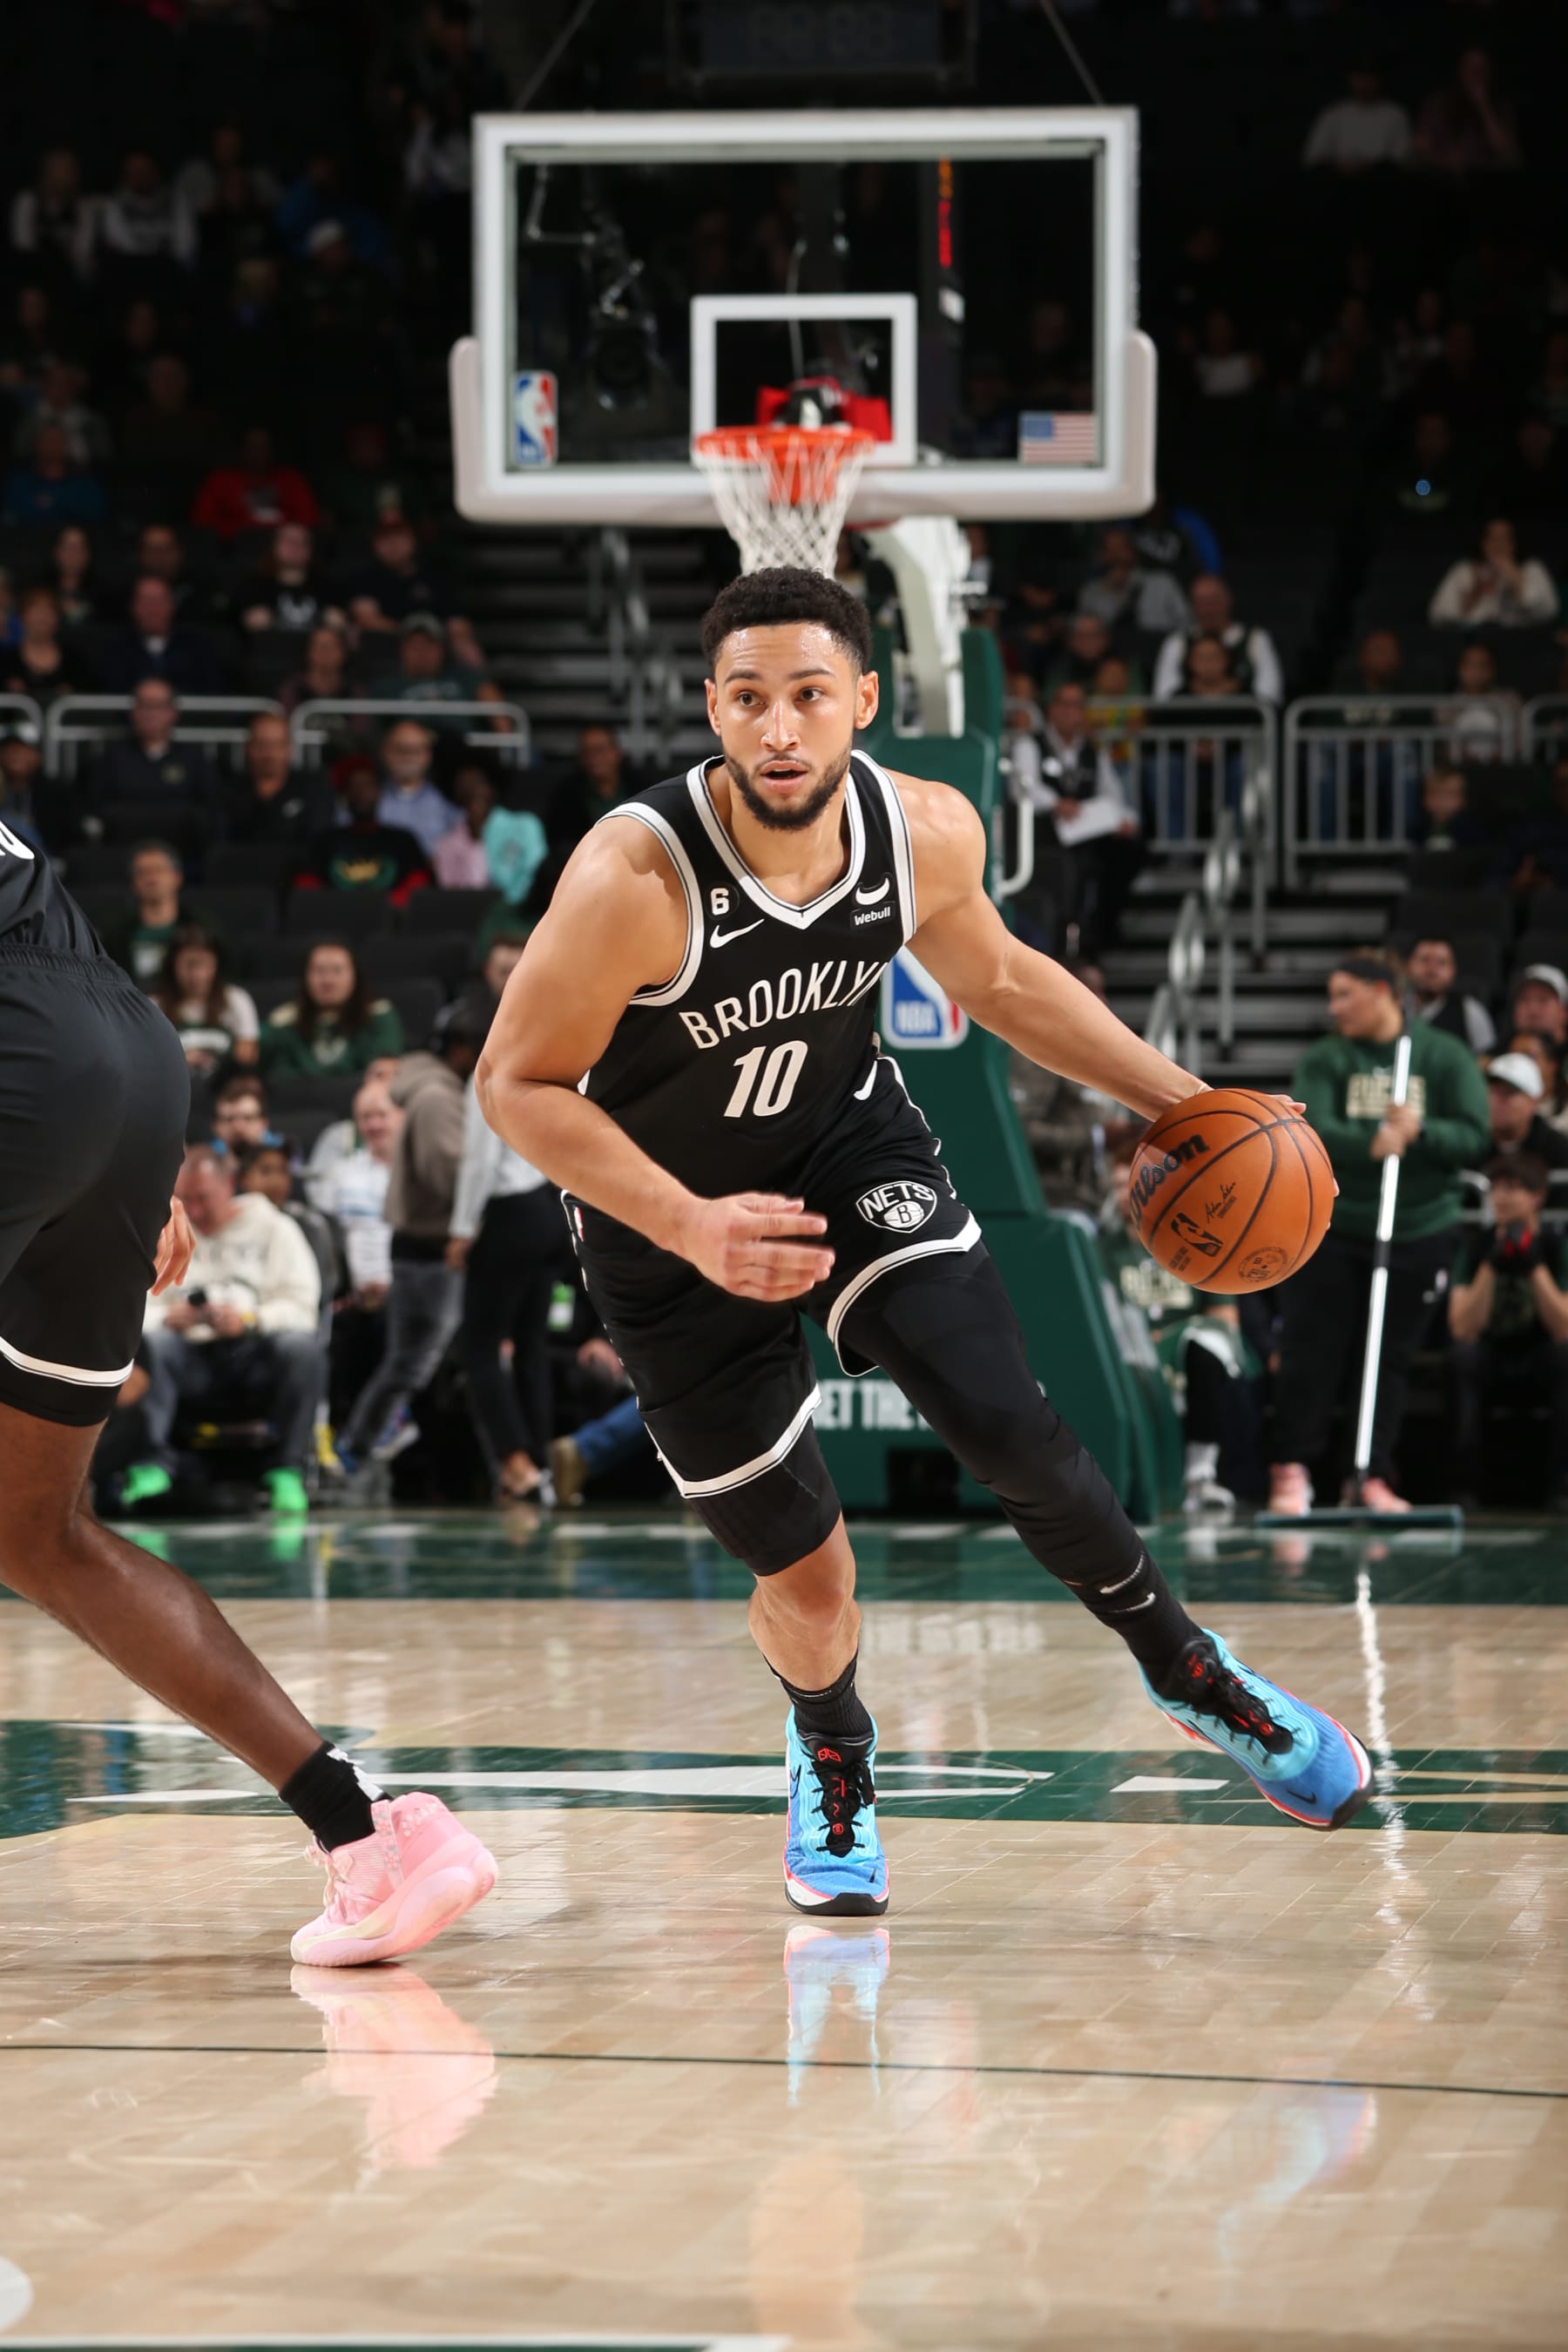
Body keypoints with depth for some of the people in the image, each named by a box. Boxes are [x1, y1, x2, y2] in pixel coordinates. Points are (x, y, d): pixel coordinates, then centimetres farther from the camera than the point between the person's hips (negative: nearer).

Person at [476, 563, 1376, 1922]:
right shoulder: (637, 879, -32)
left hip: (850, 1148, 3)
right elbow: (519, 1085, -22)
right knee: (806, 1576, 1)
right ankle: (831, 1755, 37)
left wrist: (1181, 1101, 3)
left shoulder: (930, 834, -17)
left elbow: (996, 978, 6)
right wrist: (692, 1228, -33)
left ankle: (1184, 1667, 12)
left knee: (1010, 1430, -16)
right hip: (673, 1215, -2)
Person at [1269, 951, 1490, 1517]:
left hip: (1420, 1231, 0)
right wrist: (1370, 1145, -32)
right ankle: (1292, 1470, 3)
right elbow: (1311, 1130, -14)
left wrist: (1420, 1131, -23)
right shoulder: (1324, 1060, 2)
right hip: (1332, 1230, 0)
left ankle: (1373, 1476, 10)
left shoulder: (1446, 1057, 3)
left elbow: (1475, 1139, -4)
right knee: (1312, 1350, -5)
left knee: (1390, 1359, 3)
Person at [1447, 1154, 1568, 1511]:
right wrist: (1492, 1265, -26)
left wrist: (1534, 1265, -27)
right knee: (1463, 1354, -33)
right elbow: (1463, 1329, -18)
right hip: (1490, 1369, 0)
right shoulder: (1478, 1248, -6)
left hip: (1539, 1374, 0)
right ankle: (1466, 1478, -24)